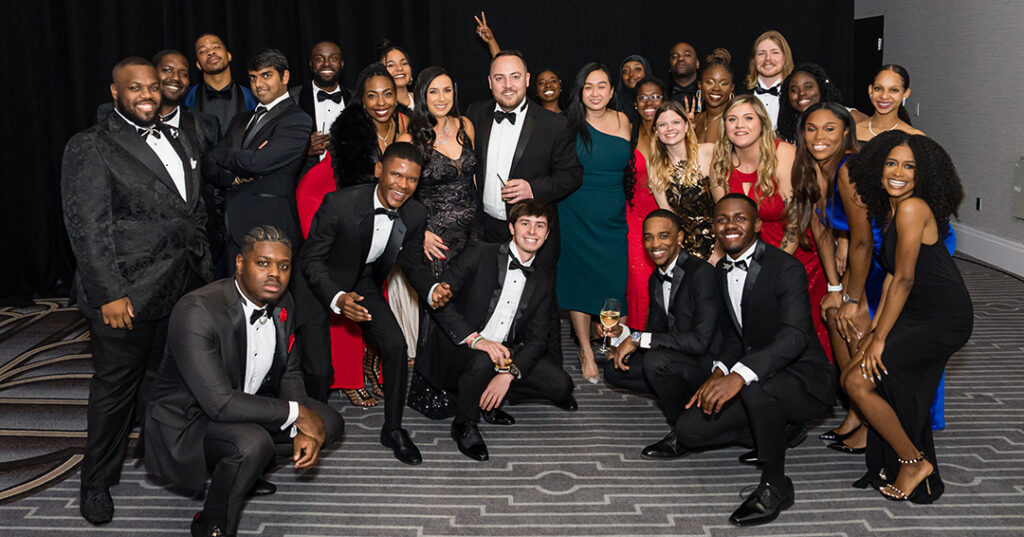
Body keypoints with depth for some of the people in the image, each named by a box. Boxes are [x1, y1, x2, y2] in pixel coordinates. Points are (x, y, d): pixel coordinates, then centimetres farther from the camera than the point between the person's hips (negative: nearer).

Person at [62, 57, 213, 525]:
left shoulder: (175, 143, 15)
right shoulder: (90, 148, -7)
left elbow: (196, 213, 20)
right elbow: (88, 227, -13)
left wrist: (204, 271, 15)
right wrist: (109, 294, -18)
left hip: (183, 290, 6)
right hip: (127, 295, -6)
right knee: (115, 388, 5)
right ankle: (97, 482, 22)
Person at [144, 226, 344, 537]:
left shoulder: (282, 304, -6)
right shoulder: (196, 311, -29)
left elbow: (289, 373, 5)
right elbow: (219, 403, -34)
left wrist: (302, 431, -12)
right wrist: (295, 413, -26)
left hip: (247, 404, 8)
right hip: (189, 419, -8)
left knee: (329, 423, -1)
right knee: (253, 442, -35)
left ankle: (236, 471, 14)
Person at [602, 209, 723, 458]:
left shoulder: (701, 273, -20)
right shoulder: (656, 279, 8)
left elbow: (700, 340, -27)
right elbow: (656, 330, 13)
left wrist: (639, 339, -23)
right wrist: (624, 334, -9)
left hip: (711, 363, -9)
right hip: (675, 358, 9)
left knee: (656, 359, -33)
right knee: (614, 368, 0)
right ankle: (687, 398, 6)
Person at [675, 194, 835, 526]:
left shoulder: (785, 268, -19)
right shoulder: (722, 270, 6)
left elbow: (795, 335, -33)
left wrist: (740, 374, -46)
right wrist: (720, 371, -6)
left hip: (804, 379, -7)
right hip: (755, 380, 7)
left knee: (756, 386, -40)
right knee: (688, 430, -6)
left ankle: (775, 486, -16)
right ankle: (782, 430, 13)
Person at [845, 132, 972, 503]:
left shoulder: (912, 208, -18)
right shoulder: (891, 209, 10)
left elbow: (904, 279, -18)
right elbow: (893, 275, 13)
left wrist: (879, 338, -13)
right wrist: (874, 329, 9)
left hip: (943, 320, -9)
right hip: (920, 316, 10)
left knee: (857, 381, -11)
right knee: (899, 390, 19)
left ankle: (914, 461, 6)